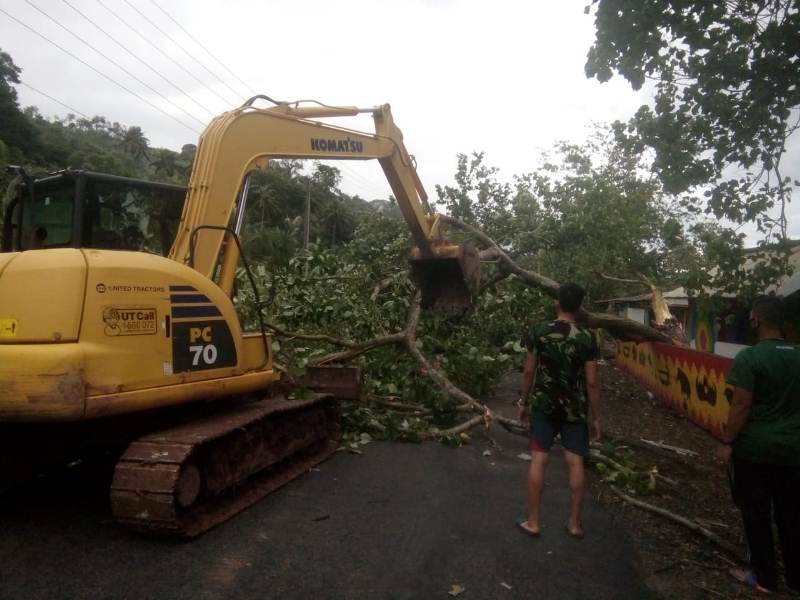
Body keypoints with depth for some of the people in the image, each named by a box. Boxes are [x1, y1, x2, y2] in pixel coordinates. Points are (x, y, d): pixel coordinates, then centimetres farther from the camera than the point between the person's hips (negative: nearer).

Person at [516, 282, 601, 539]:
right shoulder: (587, 338, -8)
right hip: (574, 408, 0)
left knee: (538, 460, 5)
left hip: (544, 404, 0)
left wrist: (523, 403, 9)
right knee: (575, 463, 9)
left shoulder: (538, 332, -7)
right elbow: (592, 381, -7)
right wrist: (596, 417, 2)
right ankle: (574, 523, 19)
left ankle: (533, 522, 12)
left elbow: (528, 371, -3)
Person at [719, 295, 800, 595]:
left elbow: (741, 406, -17)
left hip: (754, 449, -5)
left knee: (756, 514, 10)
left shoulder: (749, 357, -16)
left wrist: (727, 442, -8)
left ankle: (763, 577, 22)